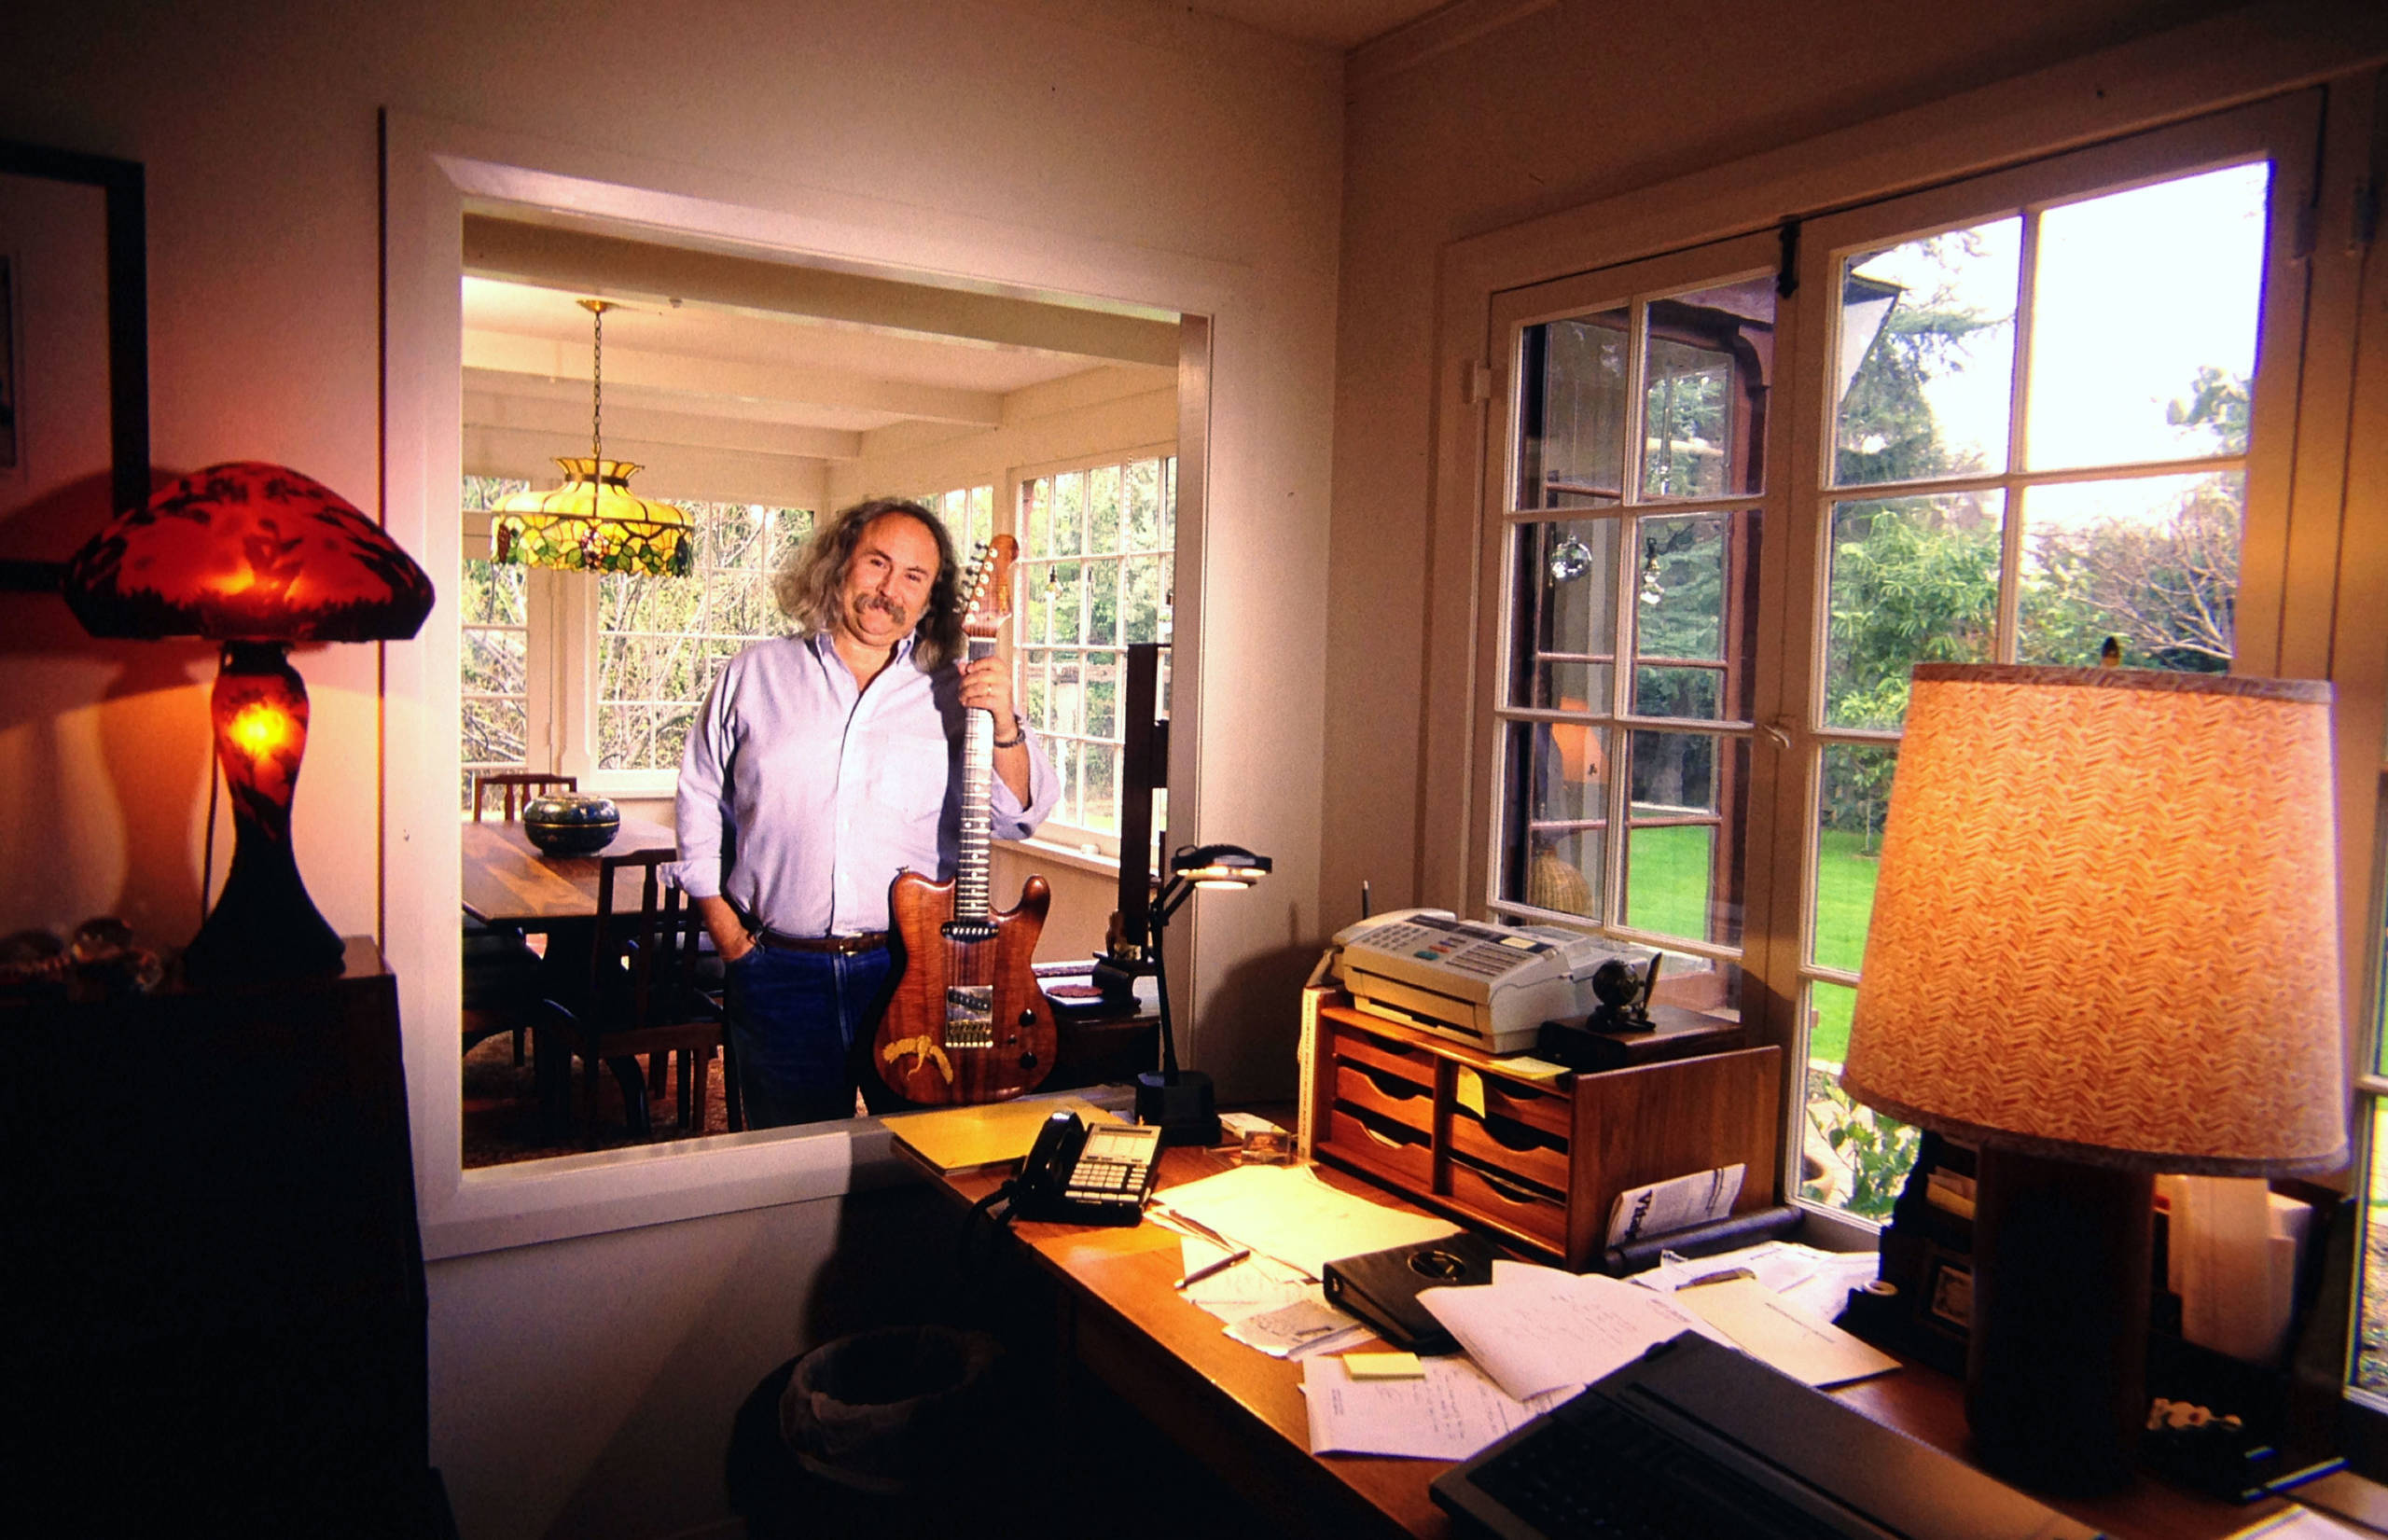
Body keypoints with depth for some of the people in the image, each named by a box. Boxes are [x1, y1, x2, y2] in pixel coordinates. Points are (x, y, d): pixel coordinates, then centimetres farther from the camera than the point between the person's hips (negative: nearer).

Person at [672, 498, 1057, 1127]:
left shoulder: (952, 693, 2)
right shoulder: (754, 675, 6)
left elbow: (1019, 816, -1)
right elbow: (700, 801, 12)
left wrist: (1003, 726, -19)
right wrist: (727, 932, 5)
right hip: (779, 974, 1)